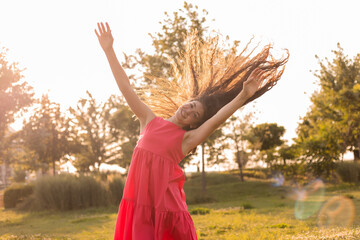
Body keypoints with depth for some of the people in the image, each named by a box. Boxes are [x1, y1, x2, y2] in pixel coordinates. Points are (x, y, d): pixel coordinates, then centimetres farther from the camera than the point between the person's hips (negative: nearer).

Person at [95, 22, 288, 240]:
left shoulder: (187, 139, 4)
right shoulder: (150, 121, 12)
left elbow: (218, 118, -8)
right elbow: (126, 87, 12)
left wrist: (244, 95, -20)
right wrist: (109, 50, 10)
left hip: (165, 201, -2)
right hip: (138, 197, 3)